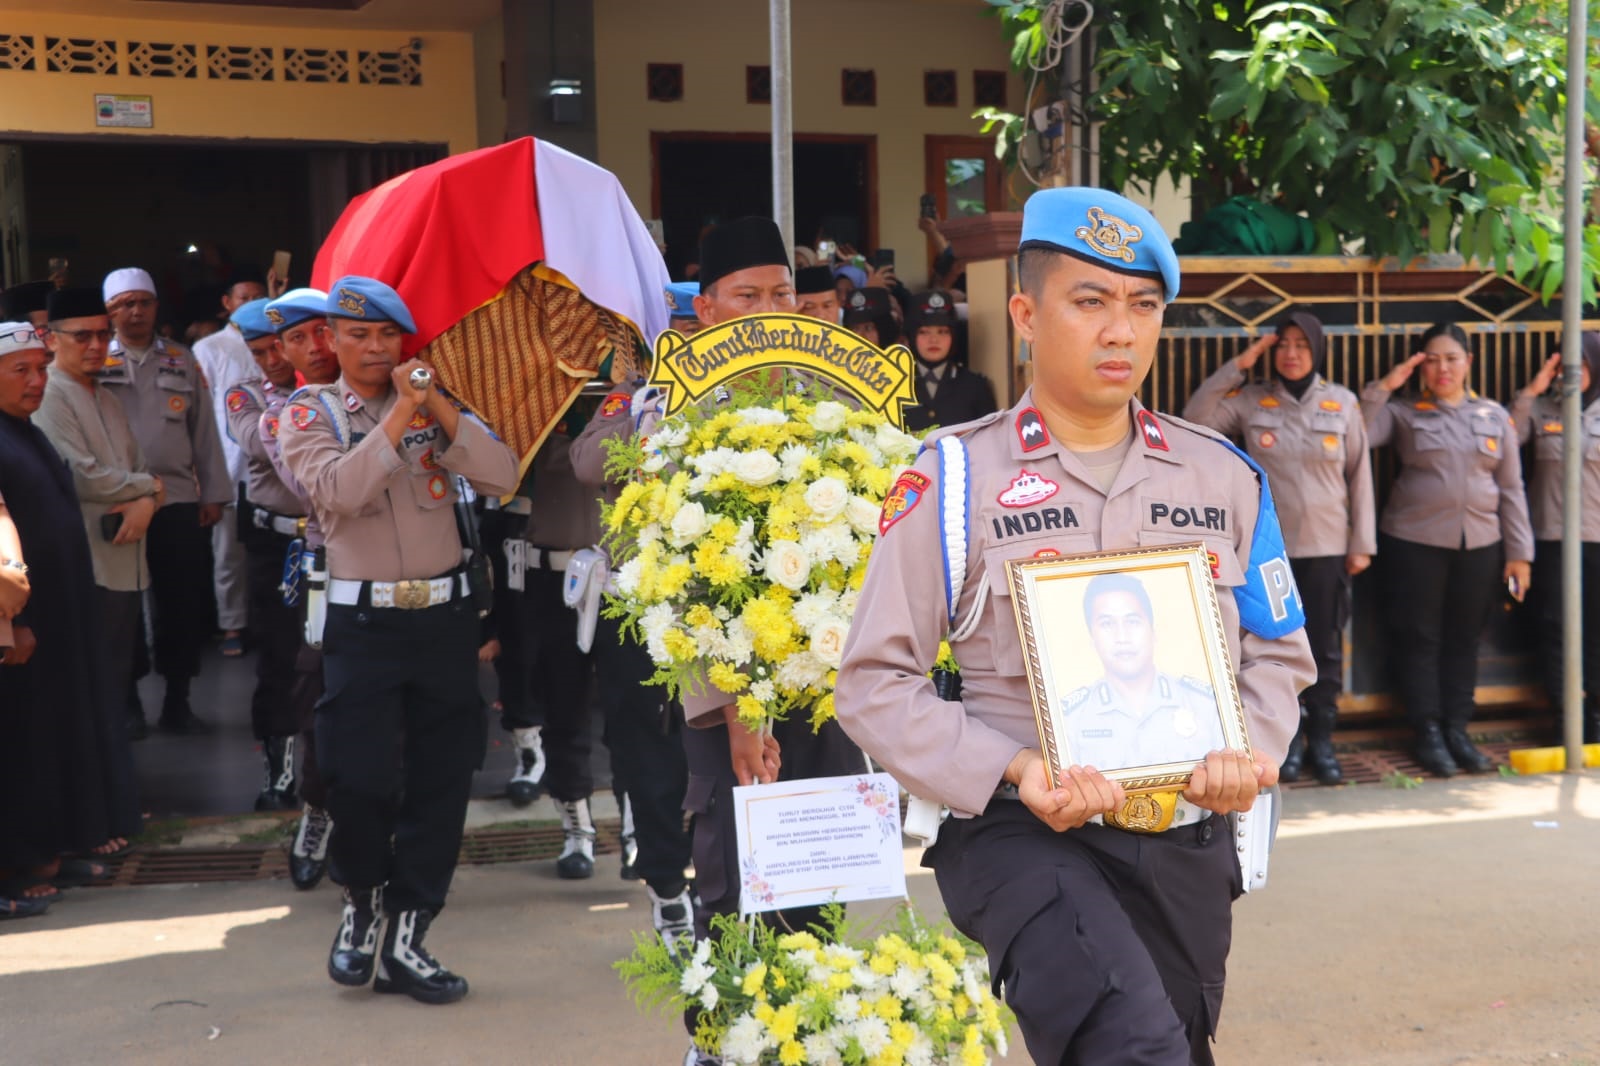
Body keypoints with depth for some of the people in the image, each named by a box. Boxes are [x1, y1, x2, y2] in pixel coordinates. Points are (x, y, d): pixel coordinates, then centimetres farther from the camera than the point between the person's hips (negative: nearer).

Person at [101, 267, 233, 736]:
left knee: (186, 602, 5)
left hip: (179, 501, 2)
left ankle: (177, 701, 17)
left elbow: (204, 431, 10)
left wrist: (213, 494, 7)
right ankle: (128, 701, 20)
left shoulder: (183, 361, 10)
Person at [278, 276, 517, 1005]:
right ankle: (361, 902, 21)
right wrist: (400, 413, -17)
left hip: (446, 614, 3)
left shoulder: (435, 404, 10)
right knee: (358, 777, -8)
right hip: (364, 620, -3)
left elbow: (502, 476, -6)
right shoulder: (310, 413, 1)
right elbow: (339, 490, -19)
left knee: (441, 780, 4)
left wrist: (437, 406, -12)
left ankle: (406, 938, 15)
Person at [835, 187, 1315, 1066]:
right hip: (1021, 835, -5)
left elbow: (1277, 653, 16)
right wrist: (1013, 770, -18)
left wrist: (1249, 751, -5)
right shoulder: (954, 478, -4)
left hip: (1185, 840, 5)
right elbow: (875, 683, -4)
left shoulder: (1222, 476, 9)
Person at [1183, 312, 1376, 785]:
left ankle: (1322, 740, 17)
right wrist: (1239, 365, -11)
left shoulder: (1342, 403, 1)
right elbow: (1196, 417, -11)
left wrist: (1362, 543, 2)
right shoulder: (1251, 401, 0)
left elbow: (1360, 475, 4)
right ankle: (1291, 738, 19)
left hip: (1326, 547, 0)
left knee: (1325, 647, 5)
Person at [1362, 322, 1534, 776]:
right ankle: (1428, 733, 12)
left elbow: (1511, 489, 9)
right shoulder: (1403, 412, 3)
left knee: (1464, 639, 8)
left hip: (1480, 546, 2)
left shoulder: (1495, 416, 10)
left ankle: (1457, 730, 19)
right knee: (1419, 638, 2)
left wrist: (1519, 551, 5)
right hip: (1415, 543, -2)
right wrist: (1383, 386, -12)